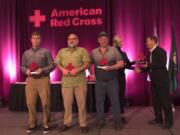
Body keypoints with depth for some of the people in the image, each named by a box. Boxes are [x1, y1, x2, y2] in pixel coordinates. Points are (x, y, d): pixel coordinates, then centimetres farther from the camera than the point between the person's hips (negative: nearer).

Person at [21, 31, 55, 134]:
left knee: (45, 103, 0)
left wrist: (42, 70, -16)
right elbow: (22, 66, 16)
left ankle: (46, 124, 15)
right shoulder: (26, 53, 14)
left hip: (43, 79, -3)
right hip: (30, 80, 3)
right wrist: (26, 71, -6)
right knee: (30, 103, 3)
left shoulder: (45, 52, 2)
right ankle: (33, 124, 18)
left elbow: (52, 65, -1)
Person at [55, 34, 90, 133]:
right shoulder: (62, 51, 16)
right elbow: (57, 63, 11)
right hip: (66, 81, 3)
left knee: (81, 103, 2)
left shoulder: (82, 50, 6)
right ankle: (67, 123, 20)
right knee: (67, 103, 8)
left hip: (80, 81, -2)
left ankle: (83, 124, 12)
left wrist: (77, 70, -17)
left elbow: (87, 64, -3)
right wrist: (63, 69, -10)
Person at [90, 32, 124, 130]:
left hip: (112, 81, -2)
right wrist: (92, 74, 1)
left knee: (115, 101, 4)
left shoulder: (114, 50, -1)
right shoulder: (94, 52, 6)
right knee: (99, 101, 8)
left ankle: (117, 121, 16)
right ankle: (100, 121, 22)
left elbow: (121, 63, -4)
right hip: (99, 81, 2)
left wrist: (111, 68, -18)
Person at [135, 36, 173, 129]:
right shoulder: (150, 53, 12)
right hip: (154, 80, 8)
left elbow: (162, 64, -23)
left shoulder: (161, 51, -11)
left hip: (162, 80, -8)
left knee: (165, 100, -1)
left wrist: (148, 65, -21)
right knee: (155, 100, 13)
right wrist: (141, 70, 1)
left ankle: (169, 121, 10)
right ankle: (158, 118, 25)